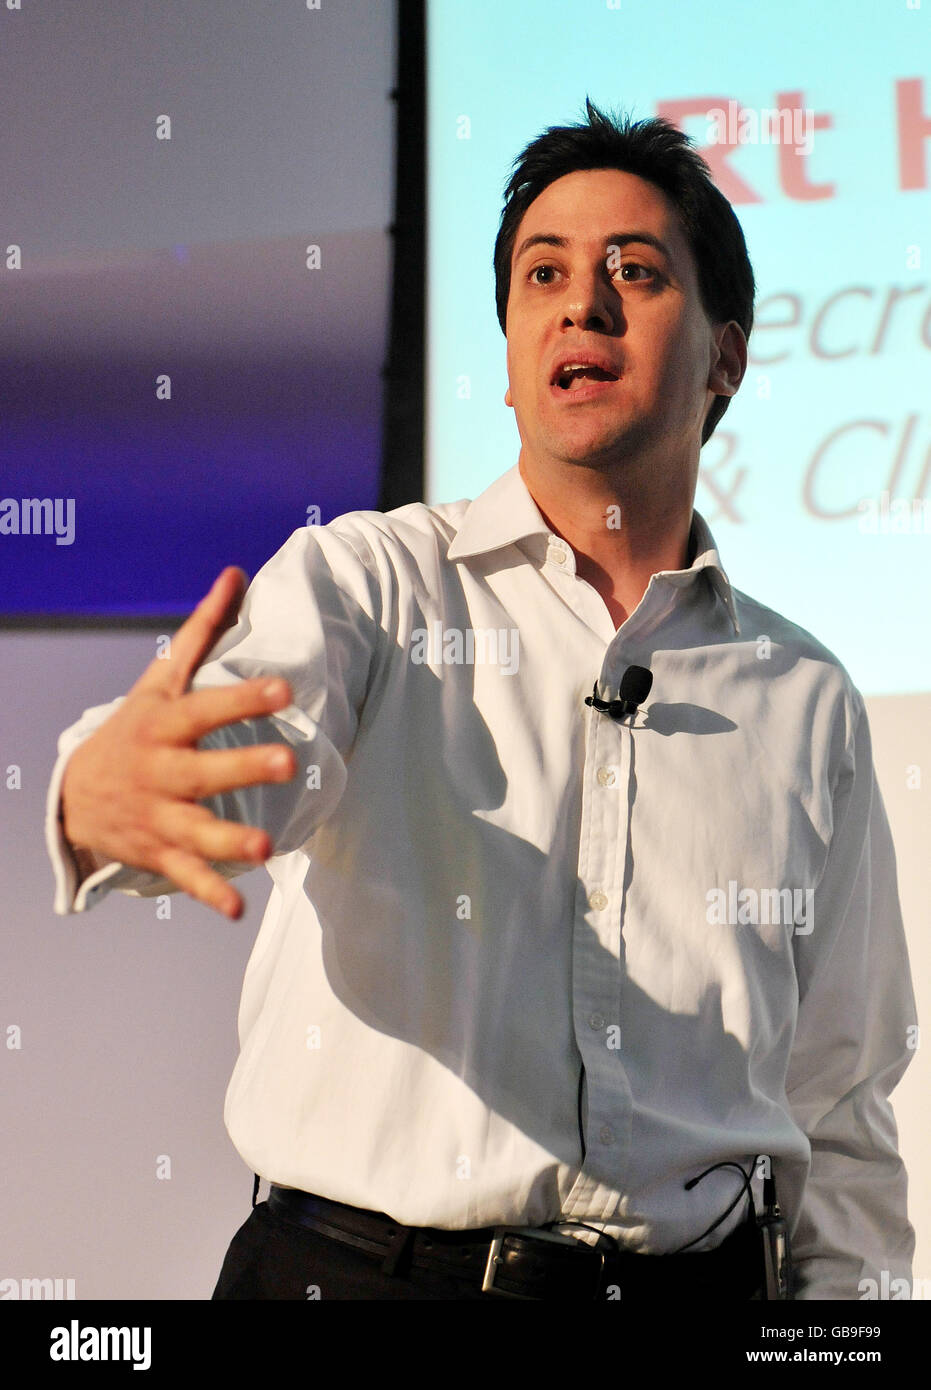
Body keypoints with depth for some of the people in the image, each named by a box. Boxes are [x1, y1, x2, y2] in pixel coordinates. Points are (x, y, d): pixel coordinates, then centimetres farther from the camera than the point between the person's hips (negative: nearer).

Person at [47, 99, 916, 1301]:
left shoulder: (806, 699, 8)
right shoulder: (365, 581, 0)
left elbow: (837, 1110, 14)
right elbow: (242, 738, -23)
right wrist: (108, 793, -44)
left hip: (695, 1277, 3)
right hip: (355, 1267, -2)